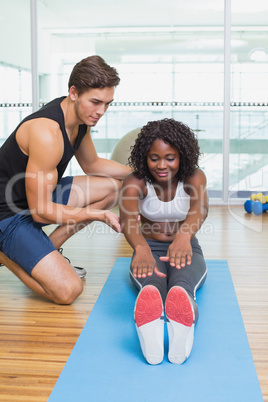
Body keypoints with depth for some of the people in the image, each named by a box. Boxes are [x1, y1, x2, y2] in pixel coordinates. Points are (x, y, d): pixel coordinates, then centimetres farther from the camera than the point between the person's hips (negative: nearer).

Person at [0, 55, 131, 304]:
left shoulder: (81, 115, -2)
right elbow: (41, 211, -26)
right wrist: (100, 215, -18)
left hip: (40, 195, 9)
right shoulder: (47, 133, -31)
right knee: (68, 291, -21)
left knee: (114, 186, 8)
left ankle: (47, 249, 8)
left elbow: (92, 164, 17)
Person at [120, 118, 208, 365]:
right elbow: (127, 218, -33)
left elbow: (200, 209, -34)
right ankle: (150, 329, -72)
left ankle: (182, 331, -72)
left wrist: (184, 235, -59)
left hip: (187, 250, 0)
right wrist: (141, 248, -58)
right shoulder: (135, 182, -12)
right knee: (150, 282, -39)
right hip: (150, 251, 0)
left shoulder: (194, 177, -10)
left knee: (182, 284, -39)